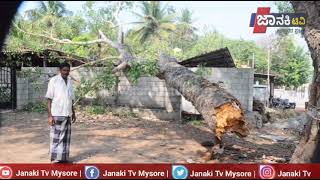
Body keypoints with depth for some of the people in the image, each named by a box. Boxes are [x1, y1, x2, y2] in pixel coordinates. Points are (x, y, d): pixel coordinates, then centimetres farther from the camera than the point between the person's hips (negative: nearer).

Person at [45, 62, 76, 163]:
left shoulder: (70, 81, 12)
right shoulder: (54, 80, -6)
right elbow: (49, 99, -8)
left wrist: (73, 113, 16)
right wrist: (49, 115, -14)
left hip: (67, 114, 6)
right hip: (57, 114, -6)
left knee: (66, 137, 9)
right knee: (56, 138, 0)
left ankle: (64, 158, 18)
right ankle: (55, 159, 8)